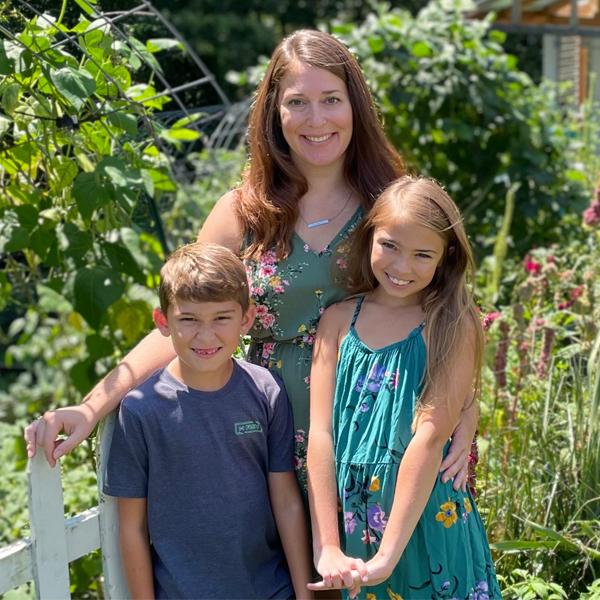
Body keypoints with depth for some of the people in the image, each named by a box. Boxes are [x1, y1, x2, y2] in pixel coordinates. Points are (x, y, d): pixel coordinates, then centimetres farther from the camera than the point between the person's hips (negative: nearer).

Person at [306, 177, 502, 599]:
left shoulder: (452, 326, -9)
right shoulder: (339, 320, -1)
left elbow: (430, 436, -17)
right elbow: (321, 433, -6)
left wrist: (387, 555, -23)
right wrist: (327, 549, -14)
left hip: (428, 516, -2)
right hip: (352, 516, 3)